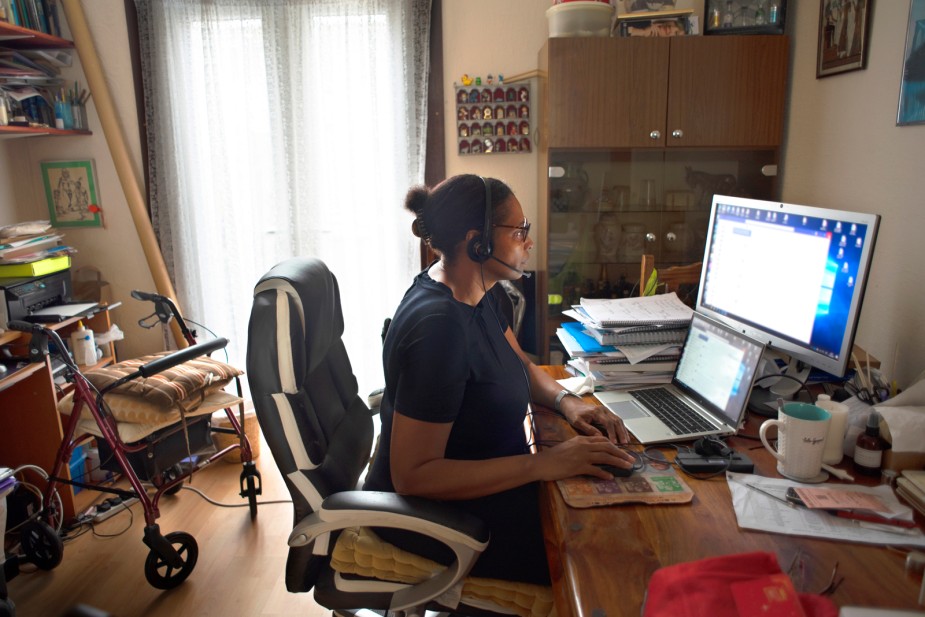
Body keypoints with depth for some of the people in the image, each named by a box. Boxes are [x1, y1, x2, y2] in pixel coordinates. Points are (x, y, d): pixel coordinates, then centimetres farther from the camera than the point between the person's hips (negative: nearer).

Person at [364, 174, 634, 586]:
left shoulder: (474, 291, -1)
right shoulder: (438, 324, -30)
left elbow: (521, 365, 15)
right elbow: (413, 476, -29)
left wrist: (565, 401, -6)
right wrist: (541, 464, -30)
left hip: (483, 478, 9)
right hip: (432, 510, -8)